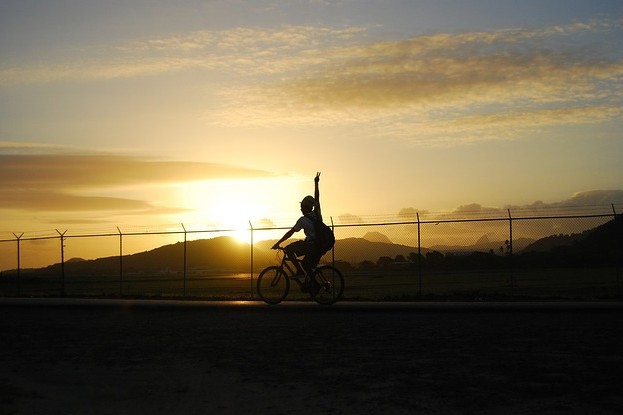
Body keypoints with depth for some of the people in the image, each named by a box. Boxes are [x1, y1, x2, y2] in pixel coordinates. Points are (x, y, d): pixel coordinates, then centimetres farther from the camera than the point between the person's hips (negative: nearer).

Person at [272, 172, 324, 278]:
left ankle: (300, 271, -10)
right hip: (320, 247, 8)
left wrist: (278, 243, -4)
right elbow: (317, 198, 21)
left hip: (311, 245, -8)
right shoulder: (317, 213, 8)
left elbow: (290, 232, -9)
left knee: (288, 249, -4)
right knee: (307, 265, 23)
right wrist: (316, 183, 31)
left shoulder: (303, 219, -9)